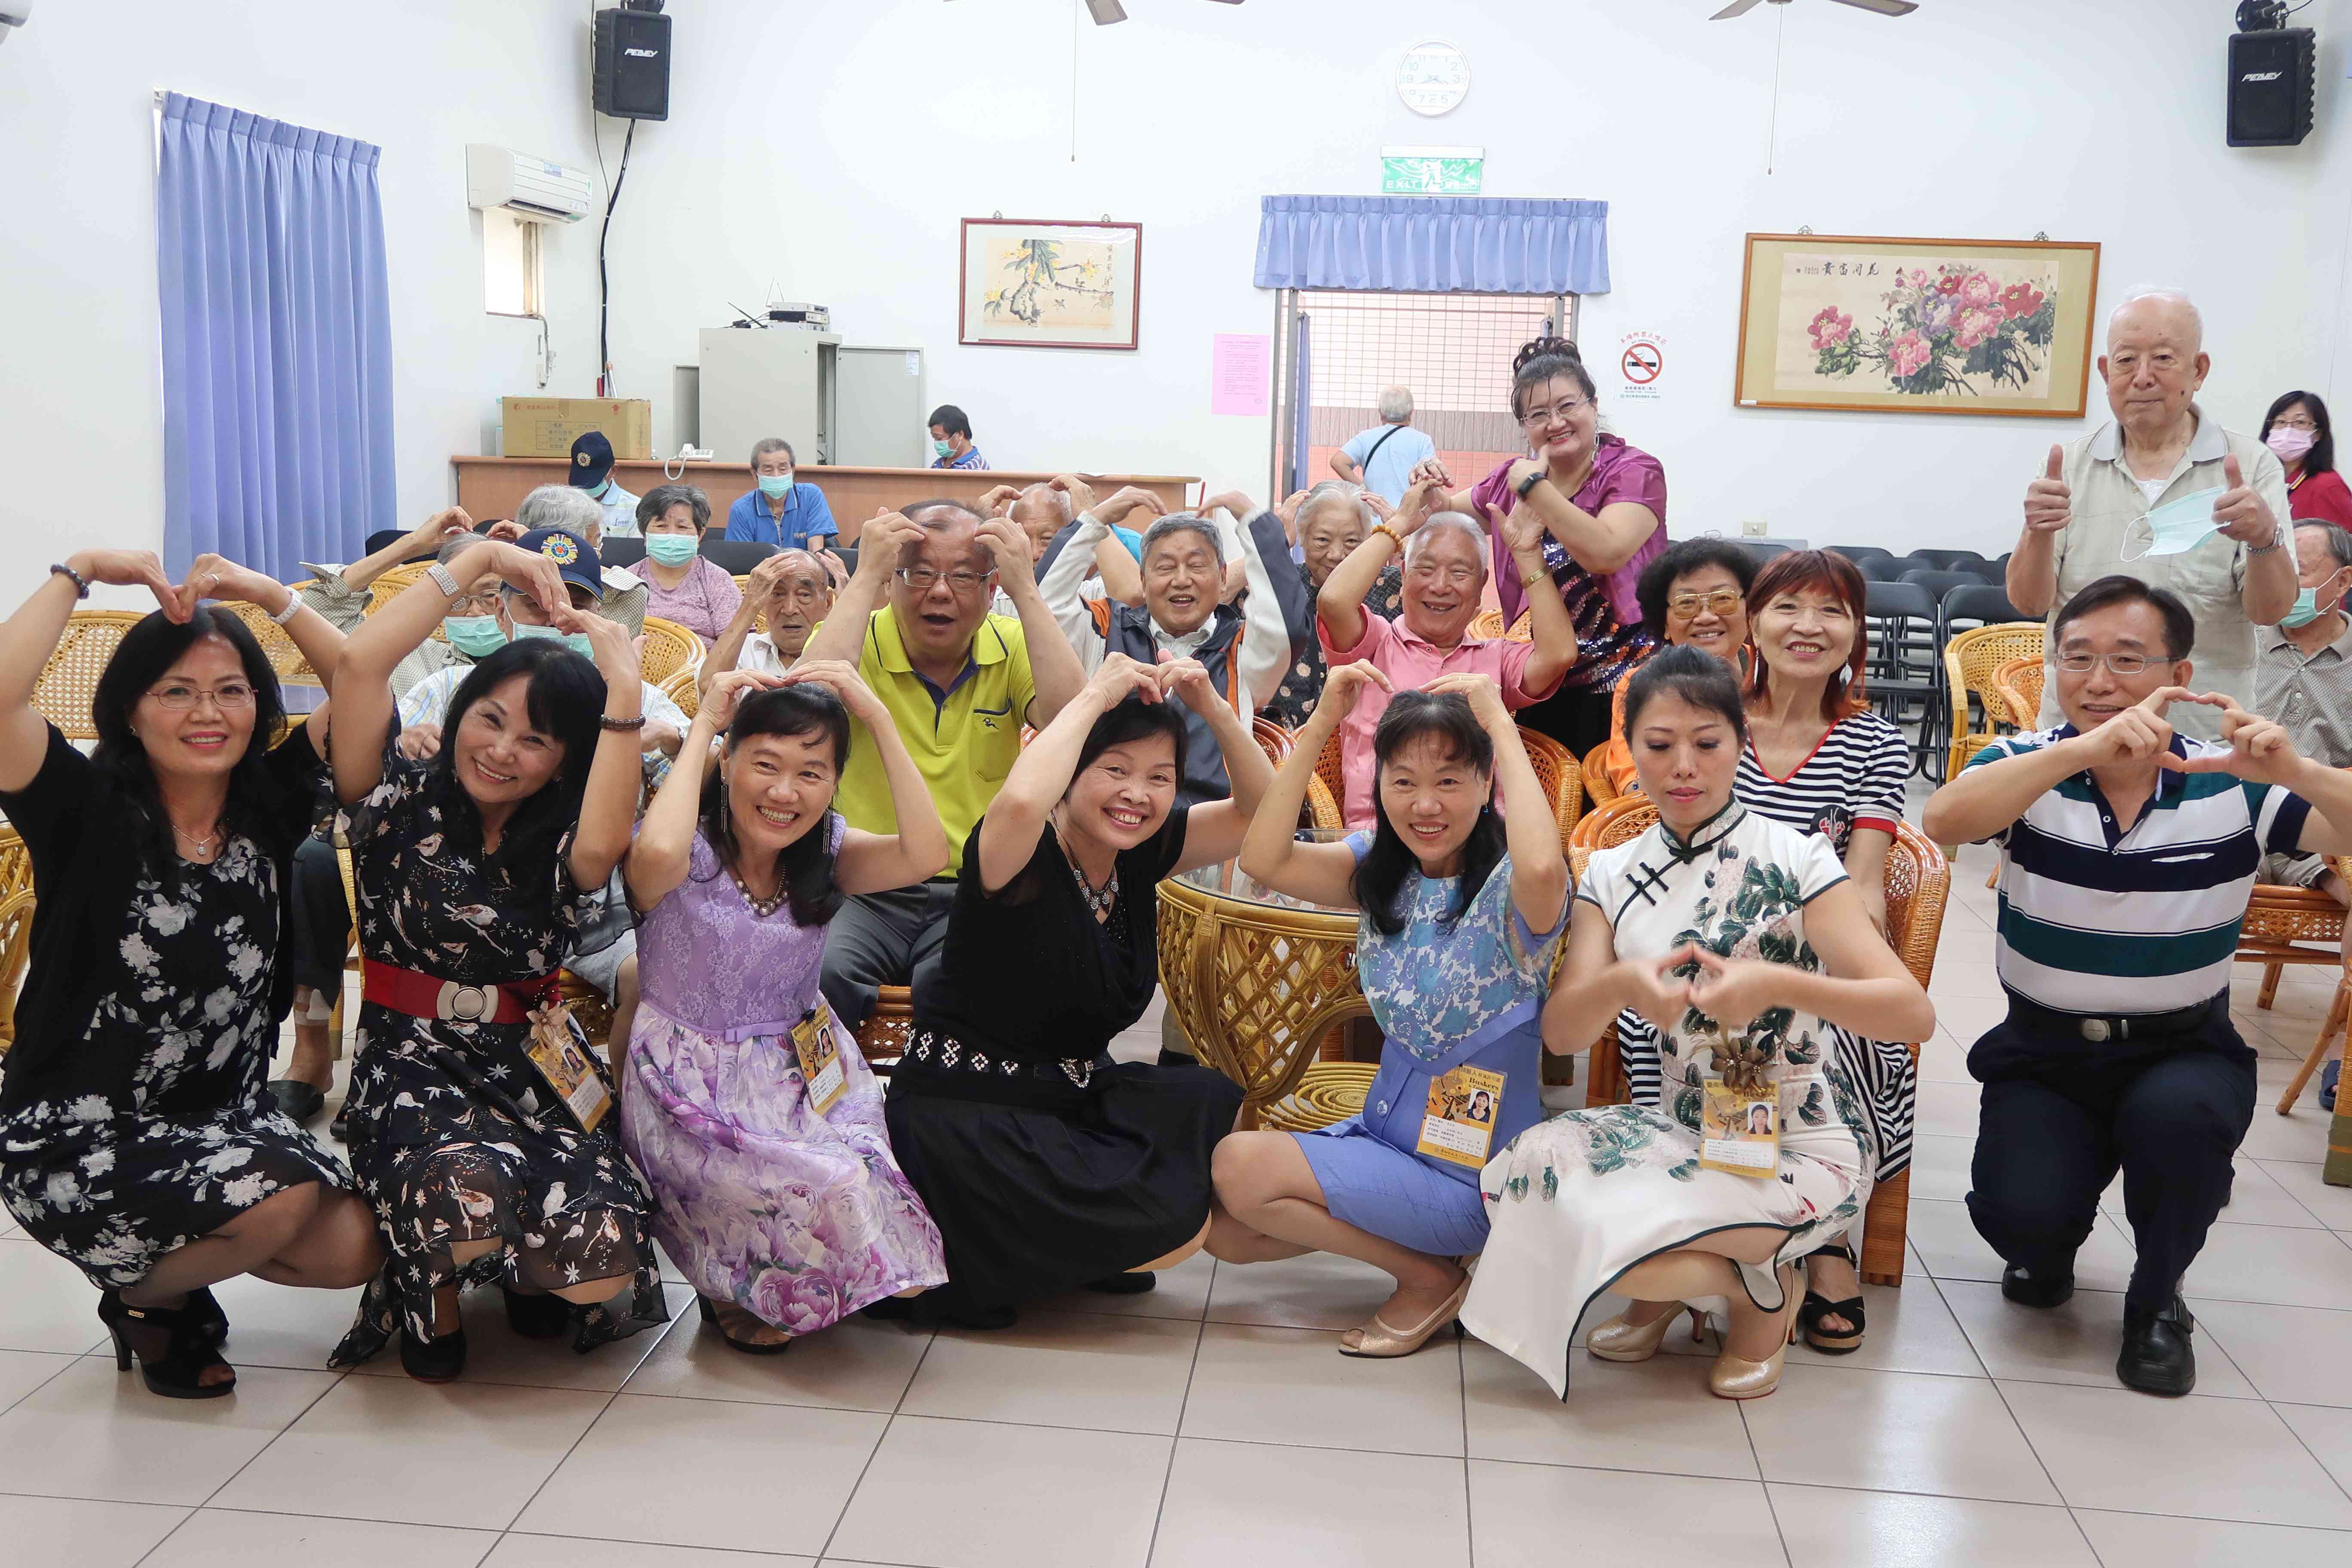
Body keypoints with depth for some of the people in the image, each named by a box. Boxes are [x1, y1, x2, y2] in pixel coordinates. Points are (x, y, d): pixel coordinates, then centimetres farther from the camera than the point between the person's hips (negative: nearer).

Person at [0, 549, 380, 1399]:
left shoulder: (267, 805, 0)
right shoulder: (90, 813, -11)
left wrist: (269, 594, -12)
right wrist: (79, 572, -18)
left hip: (229, 1120, 5)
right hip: (79, 1140, -5)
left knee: (352, 1249, -13)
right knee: (282, 1195, -28)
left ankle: (179, 1259, 18)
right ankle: (144, 1298, 6)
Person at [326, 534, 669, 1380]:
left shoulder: (560, 846, 5)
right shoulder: (401, 803, 4)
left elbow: (602, 842, -23)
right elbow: (358, 662, -12)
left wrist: (625, 687, -20)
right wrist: (482, 557, -7)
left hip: (535, 1068, 2)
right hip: (413, 1062, -1)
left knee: (600, 1269, -24)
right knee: (466, 1191, -37)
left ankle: (520, 1266, 17)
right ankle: (434, 1292, 3)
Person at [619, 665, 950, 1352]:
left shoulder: (827, 853, 1)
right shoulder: (690, 852, -10)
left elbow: (925, 855, -19)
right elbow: (656, 855, -37)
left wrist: (878, 716, -19)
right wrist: (703, 725, -22)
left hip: (801, 1081, 4)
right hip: (690, 1092, -4)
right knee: (833, 1194, -29)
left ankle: (771, 1281, 13)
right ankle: (731, 1285, 6)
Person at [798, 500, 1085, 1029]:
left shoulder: (1014, 648, 6)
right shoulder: (855, 641, 2)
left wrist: (1025, 587, -13)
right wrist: (865, 577, -16)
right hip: (866, 891, 0)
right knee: (815, 971, -31)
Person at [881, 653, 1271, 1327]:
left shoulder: (1142, 851, 2)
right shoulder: (1022, 856, -20)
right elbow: (1021, 801, -45)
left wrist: (1213, 708, -17)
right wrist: (1095, 697, -31)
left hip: (1073, 1092, 8)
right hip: (962, 1112, -8)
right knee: (1178, 1226, -18)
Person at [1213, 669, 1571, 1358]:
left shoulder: (1507, 888, -18)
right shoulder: (1381, 868, 1)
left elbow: (1543, 869, -44)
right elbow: (1265, 859, -14)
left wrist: (1500, 725, -33)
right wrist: (1321, 724, -17)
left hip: (1473, 1174, -7)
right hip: (1384, 1132, 7)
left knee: (1241, 1166, -18)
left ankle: (1431, 1277, -1)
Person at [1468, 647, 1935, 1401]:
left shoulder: (1794, 859, -12)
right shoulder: (1612, 874, 2)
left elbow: (1915, 1013, -19)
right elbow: (1560, 1031, -8)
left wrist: (1777, 985, -36)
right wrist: (1620, 985, -31)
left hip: (1801, 1152, -5)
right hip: (1686, 1128, 5)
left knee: (1608, 1234, -27)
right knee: (1513, 1180, -21)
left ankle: (1762, 1284, 5)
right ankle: (1665, 1291, 9)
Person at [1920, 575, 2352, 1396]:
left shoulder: (2231, 782, -5)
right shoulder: (2027, 765, -7)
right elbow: (1944, 820, -30)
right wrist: (2083, 748, -44)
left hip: (2186, 1052, 0)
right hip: (2044, 1055, 0)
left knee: (2177, 1114, -33)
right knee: (2017, 1213, -22)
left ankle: (2158, 1300, 0)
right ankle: (2051, 1248, 20)